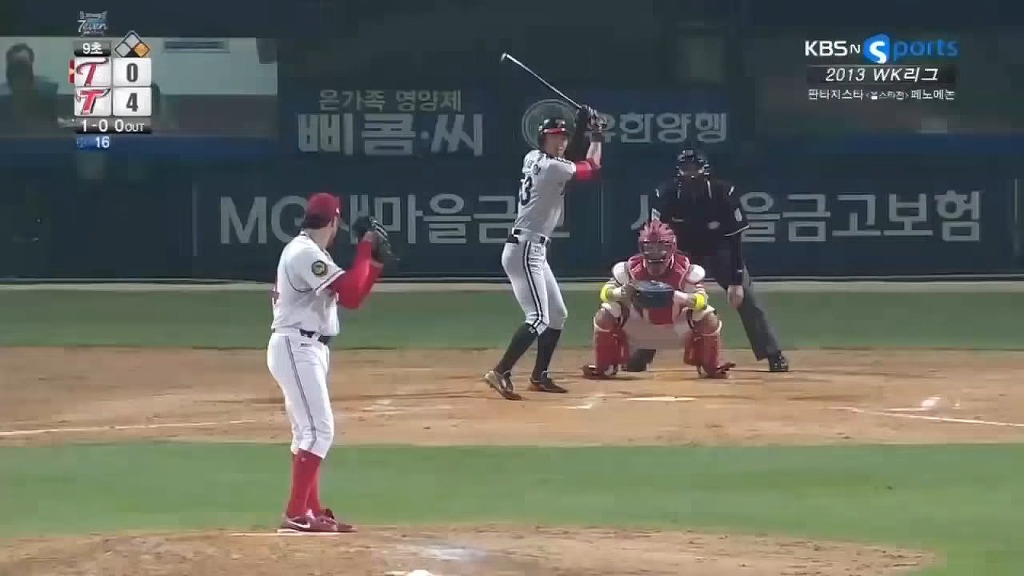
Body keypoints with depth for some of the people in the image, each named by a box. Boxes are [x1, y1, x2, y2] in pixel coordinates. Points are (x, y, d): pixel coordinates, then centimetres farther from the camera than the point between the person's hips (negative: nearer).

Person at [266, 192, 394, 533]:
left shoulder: (309, 252, 17)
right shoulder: (306, 253, -16)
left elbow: (352, 296, 19)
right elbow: (350, 295, -24)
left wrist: (376, 261, 9)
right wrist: (365, 250, -14)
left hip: (308, 350, 11)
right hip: (296, 348, -11)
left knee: (308, 432, 15)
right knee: (319, 430, -14)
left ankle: (312, 511, 21)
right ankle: (296, 514, -16)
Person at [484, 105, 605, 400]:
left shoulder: (533, 158, 10)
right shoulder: (553, 168, -15)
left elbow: (563, 156, 29)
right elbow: (592, 168, -1)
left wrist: (582, 129, 19)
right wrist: (597, 136, 14)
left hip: (534, 251, 10)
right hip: (525, 250, -10)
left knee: (558, 315, 17)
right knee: (539, 318, -19)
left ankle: (540, 376, 23)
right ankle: (501, 373, -25)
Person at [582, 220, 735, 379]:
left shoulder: (684, 268, -24)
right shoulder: (632, 268, -21)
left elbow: (702, 299, -35)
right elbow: (605, 292, -23)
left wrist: (679, 297, -57)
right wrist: (621, 292, -48)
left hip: (677, 328, -1)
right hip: (641, 327, 1)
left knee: (708, 317, -27)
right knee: (605, 314, -23)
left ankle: (712, 366, -1)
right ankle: (603, 366, -3)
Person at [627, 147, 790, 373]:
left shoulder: (723, 193, -27)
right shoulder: (666, 194, -25)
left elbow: (735, 239, -21)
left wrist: (736, 281, -24)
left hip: (719, 250, -1)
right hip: (681, 250, 1)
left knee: (745, 296, -12)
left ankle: (774, 355, -5)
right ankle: (639, 356, -1)